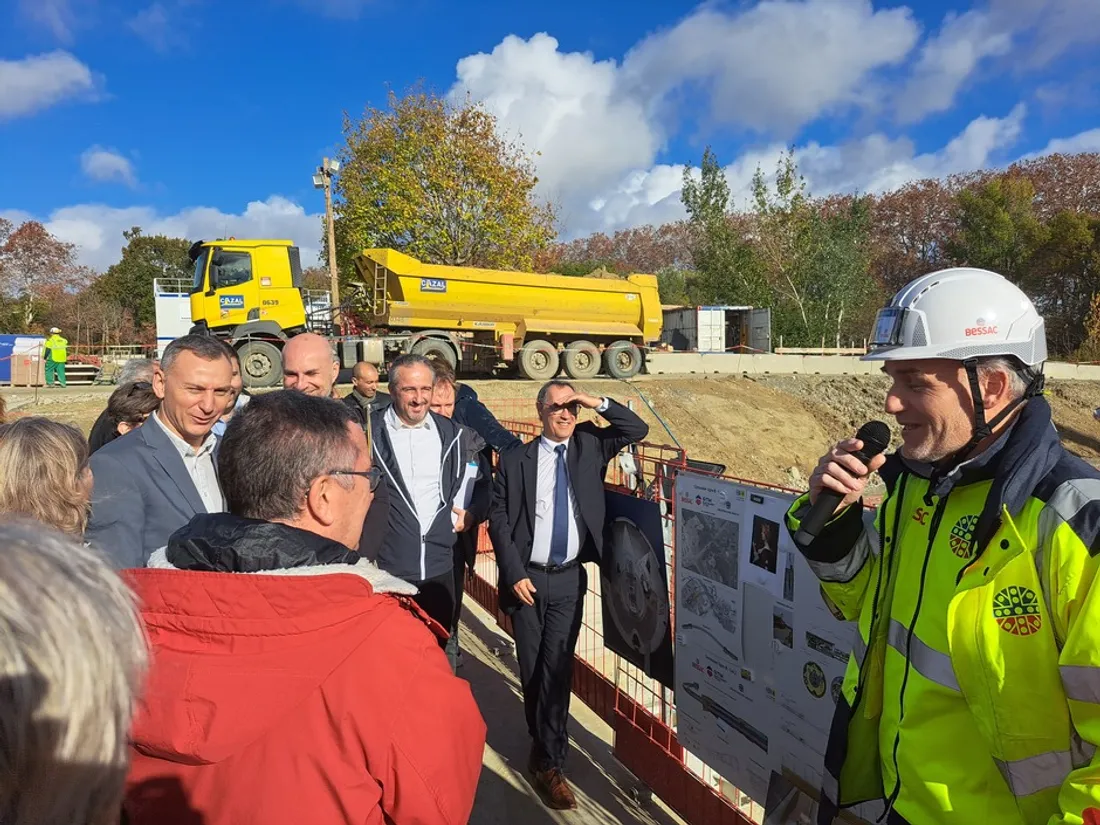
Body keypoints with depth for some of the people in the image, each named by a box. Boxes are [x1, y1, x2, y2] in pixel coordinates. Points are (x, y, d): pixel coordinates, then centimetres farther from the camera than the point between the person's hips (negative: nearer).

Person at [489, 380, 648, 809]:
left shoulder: (590, 445, 4)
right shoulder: (514, 459, -3)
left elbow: (638, 429, 1)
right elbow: (498, 518, -3)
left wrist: (600, 403, -11)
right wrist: (514, 574, -9)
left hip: (568, 580, 0)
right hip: (526, 578, 0)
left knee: (557, 668, 0)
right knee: (531, 668, 12)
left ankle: (549, 761, 13)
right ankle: (545, 743, 34)